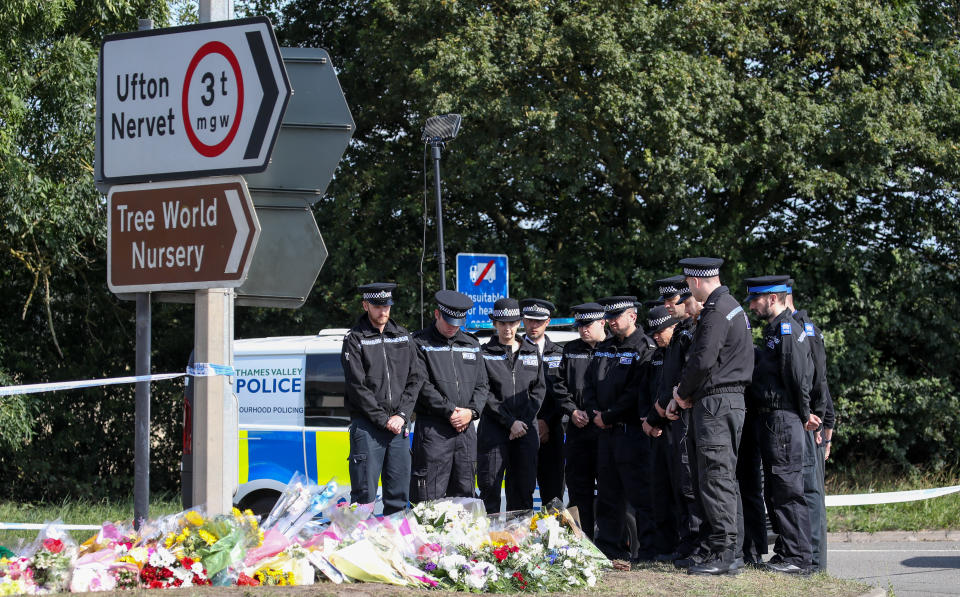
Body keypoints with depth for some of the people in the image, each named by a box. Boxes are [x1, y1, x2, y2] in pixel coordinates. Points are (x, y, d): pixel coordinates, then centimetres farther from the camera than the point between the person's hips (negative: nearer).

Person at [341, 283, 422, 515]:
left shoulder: (402, 337, 14)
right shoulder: (355, 339, -1)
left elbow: (413, 380, 11)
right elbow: (357, 387, -7)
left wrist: (401, 415, -3)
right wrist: (384, 419, -11)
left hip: (398, 426, 5)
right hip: (367, 426, -5)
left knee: (399, 496, 6)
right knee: (365, 495, -7)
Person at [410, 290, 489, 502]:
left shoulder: (471, 344, 16)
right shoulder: (421, 343, -1)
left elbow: (482, 385, 15)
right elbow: (423, 386, -9)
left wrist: (471, 411, -3)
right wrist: (449, 411, -14)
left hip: (466, 428, 6)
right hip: (433, 428, -5)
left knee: (464, 491, 8)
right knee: (430, 494, -8)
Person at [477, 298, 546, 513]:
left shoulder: (532, 353, 13)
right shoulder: (485, 354, 1)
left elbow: (539, 389, 10)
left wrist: (524, 421, -5)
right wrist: (510, 422, -12)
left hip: (526, 430, 3)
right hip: (494, 429, -3)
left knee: (523, 487, 5)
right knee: (490, 486, -7)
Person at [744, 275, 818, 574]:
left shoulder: (789, 330, -13)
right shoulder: (772, 331, 19)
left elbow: (799, 378, -16)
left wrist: (803, 416, -7)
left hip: (783, 420, -10)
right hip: (768, 421, 10)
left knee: (788, 490, -9)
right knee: (774, 492, 12)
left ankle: (797, 557, -7)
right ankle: (785, 551, 16)